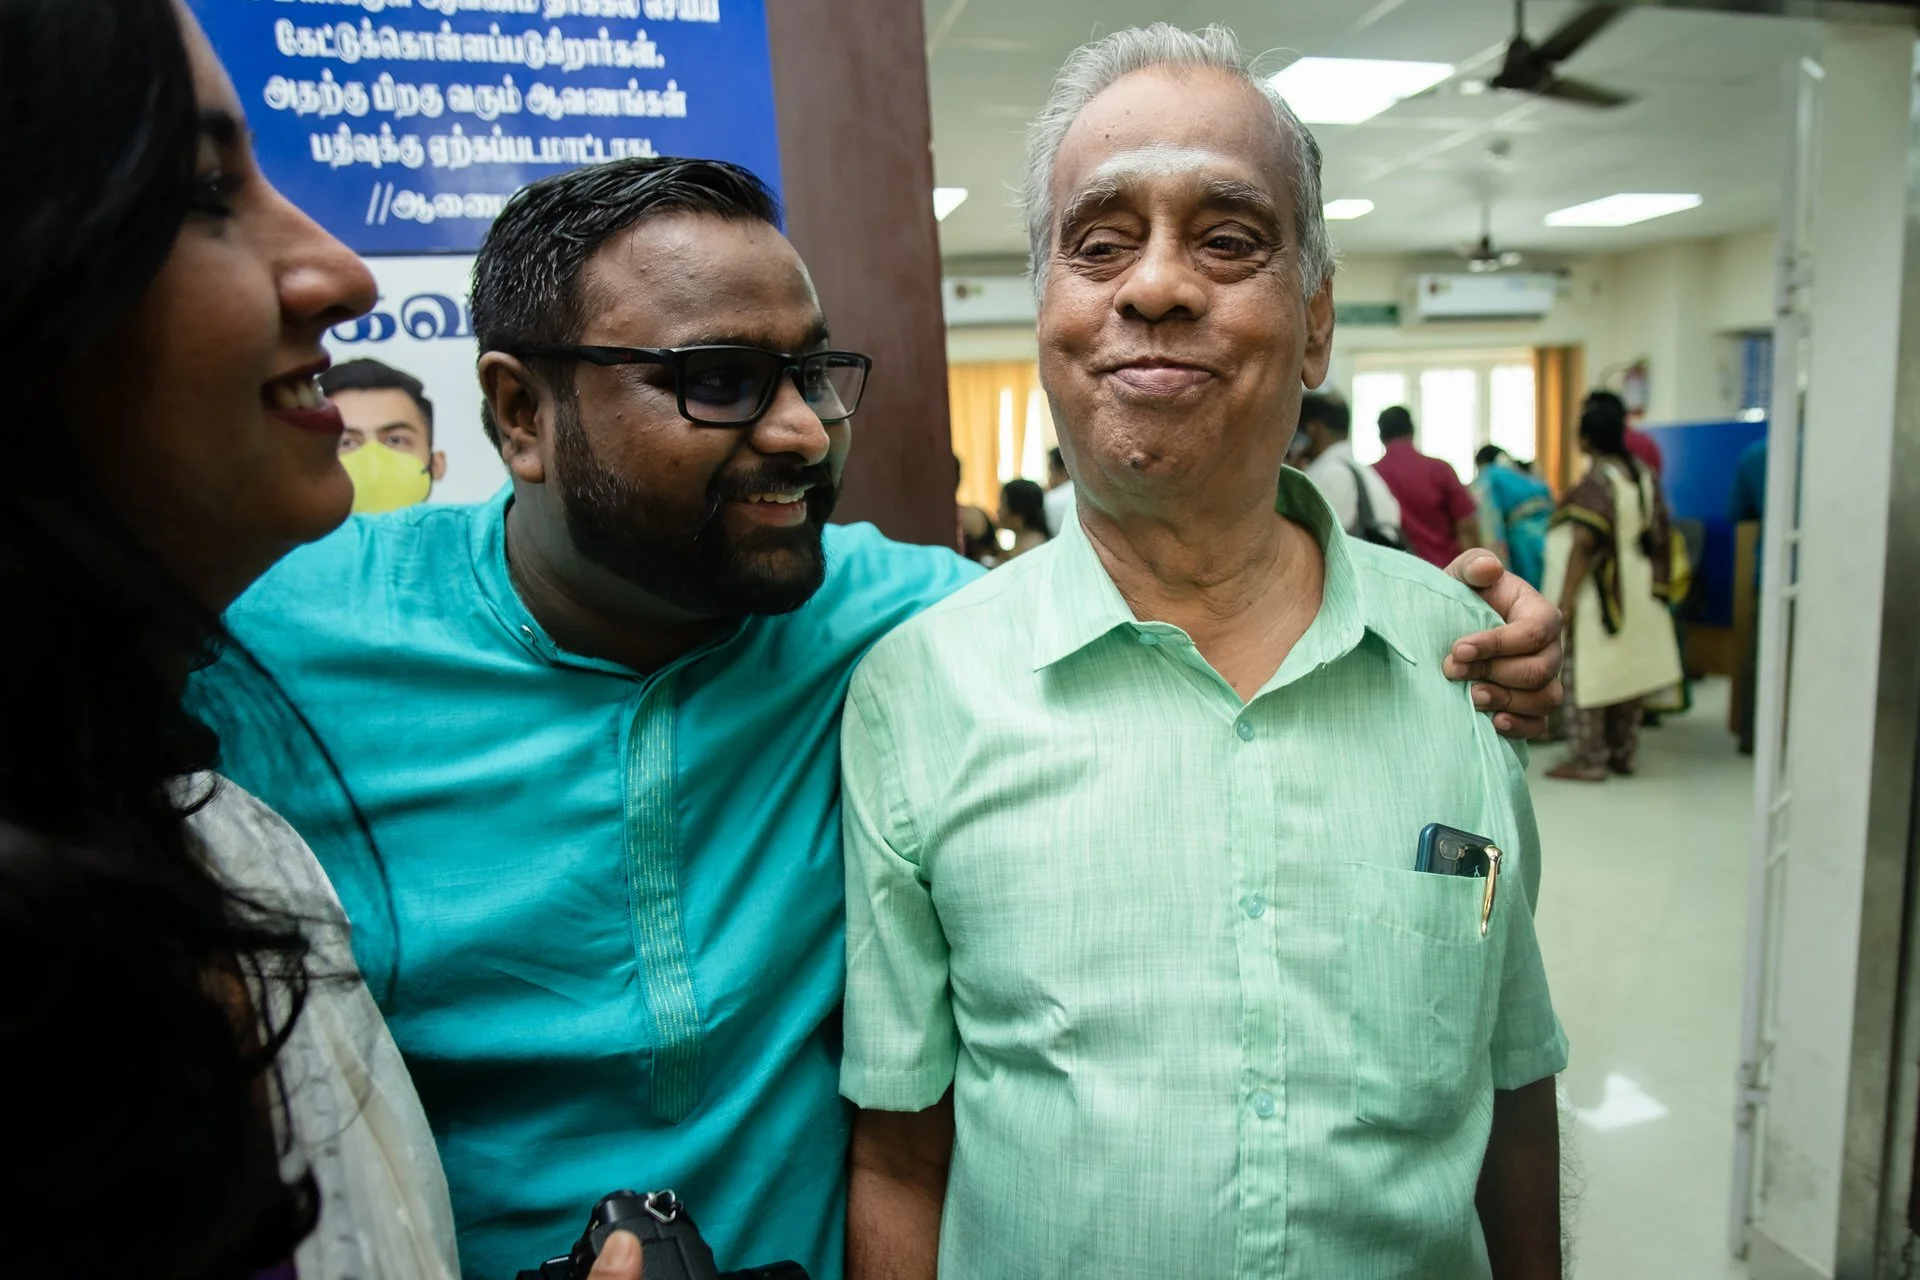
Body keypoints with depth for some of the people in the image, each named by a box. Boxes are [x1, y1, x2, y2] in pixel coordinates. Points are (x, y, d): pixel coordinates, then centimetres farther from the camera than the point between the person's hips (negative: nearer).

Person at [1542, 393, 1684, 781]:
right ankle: (1623, 753, 22)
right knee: (1625, 670, 13)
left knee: (1588, 673, 0)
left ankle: (1588, 760, 4)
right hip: (1634, 592, 8)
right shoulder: (1644, 474, 6)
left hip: (1596, 593, -8)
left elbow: (1584, 543, -22)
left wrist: (1565, 599, -21)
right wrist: (1656, 584, 18)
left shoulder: (1596, 480, -17)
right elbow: (1659, 535, 10)